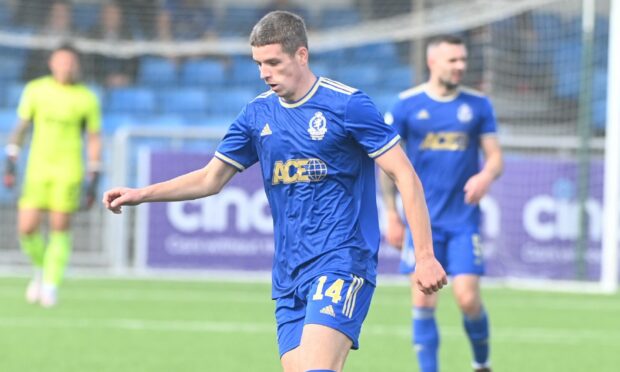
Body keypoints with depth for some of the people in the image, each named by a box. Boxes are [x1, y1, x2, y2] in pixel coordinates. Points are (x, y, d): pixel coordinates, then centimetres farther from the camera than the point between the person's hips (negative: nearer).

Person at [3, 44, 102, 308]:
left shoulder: (86, 98, 1)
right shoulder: (36, 90, 5)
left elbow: (94, 140, 5)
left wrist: (93, 181, 1)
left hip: (68, 170, -1)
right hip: (37, 169, 1)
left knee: (60, 228, -6)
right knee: (26, 228, -6)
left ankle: (51, 285, 4)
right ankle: (41, 269, 22)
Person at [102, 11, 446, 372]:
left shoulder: (347, 105, -7)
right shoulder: (258, 114, 10)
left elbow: (406, 176, -6)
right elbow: (211, 179, 20)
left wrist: (425, 256, -11)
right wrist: (140, 194, 9)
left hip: (342, 264, -6)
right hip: (289, 274, 6)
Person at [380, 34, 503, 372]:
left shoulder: (478, 104, 4)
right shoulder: (407, 104, 0)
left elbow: (495, 156, 6)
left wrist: (486, 176, -18)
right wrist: (392, 215, 4)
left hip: (464, 220, 0)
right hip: (421, 219, 0)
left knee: (468, 299, -7)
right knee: (423, 301, -5)